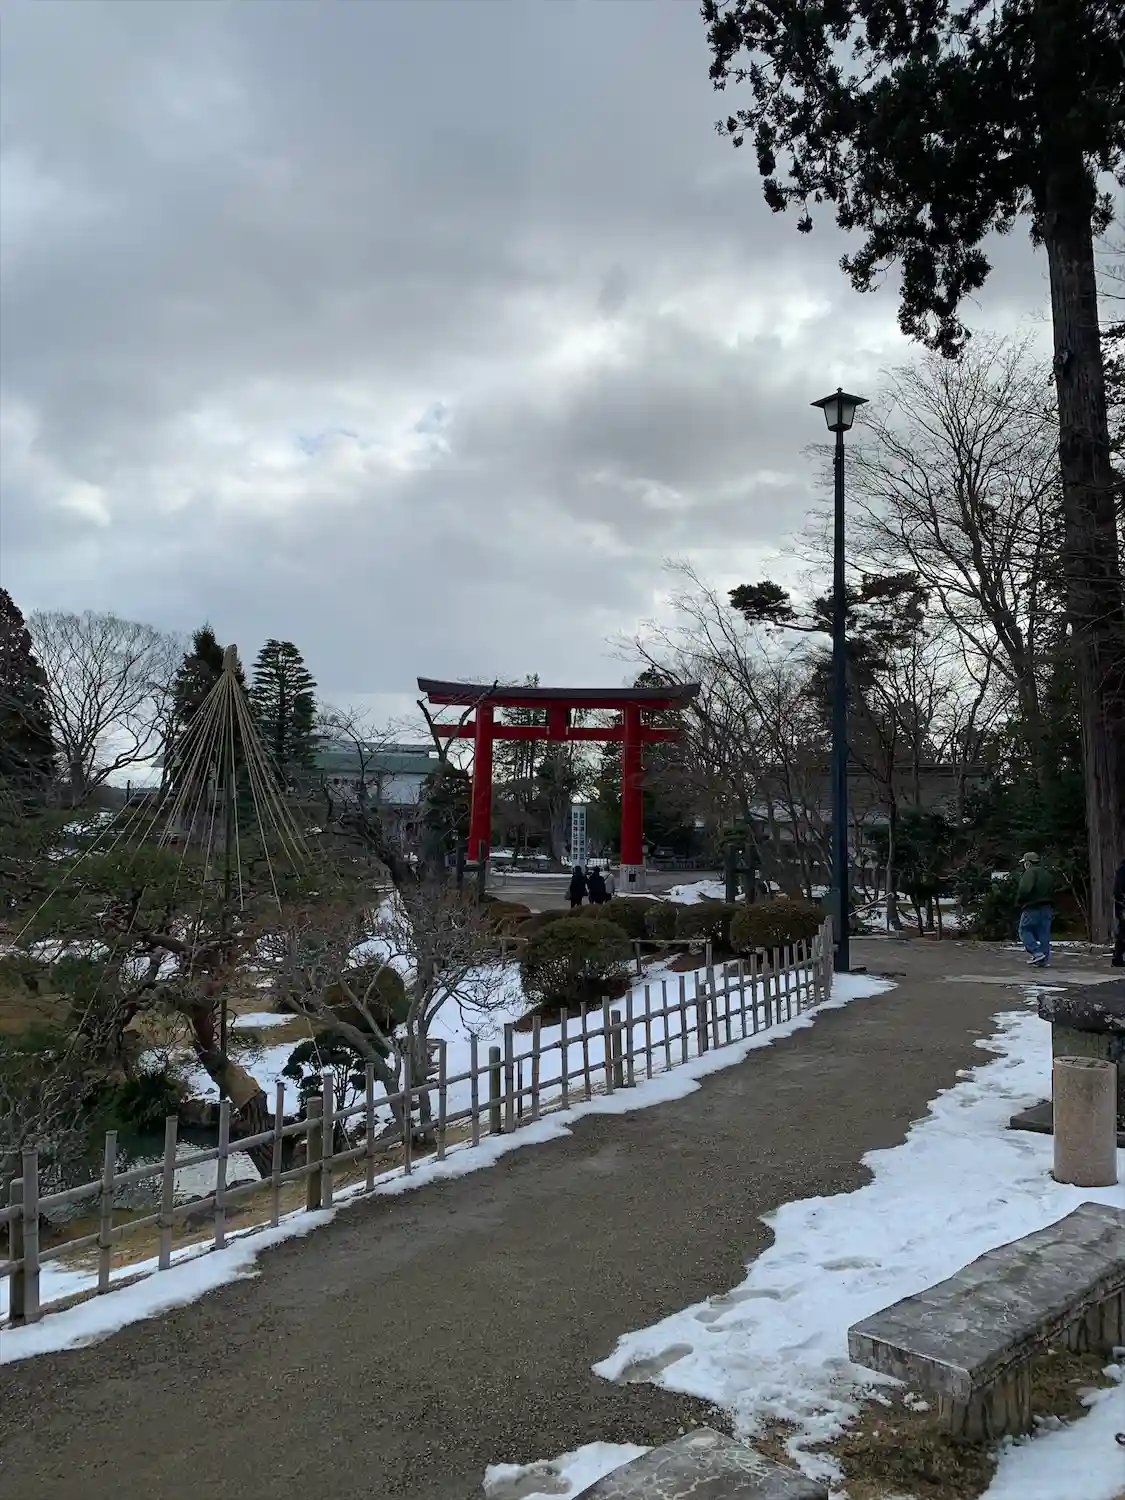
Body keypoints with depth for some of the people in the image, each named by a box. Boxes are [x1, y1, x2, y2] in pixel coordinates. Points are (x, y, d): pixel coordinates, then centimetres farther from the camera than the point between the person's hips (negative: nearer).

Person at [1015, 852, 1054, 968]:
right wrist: (1051, 905, 21)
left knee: (1024, 930, 3)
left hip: (1032, 908, -8)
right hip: (1046, 908, 8)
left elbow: (1024, 890, -25)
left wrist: (1020, 900, -8)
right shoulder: (1047, 874, 18)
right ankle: (1044, 959, 7)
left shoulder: (1030, 873, -11)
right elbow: (1052, 891, 20)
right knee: (1044, 933, 8)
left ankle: (1037, 953, -9)